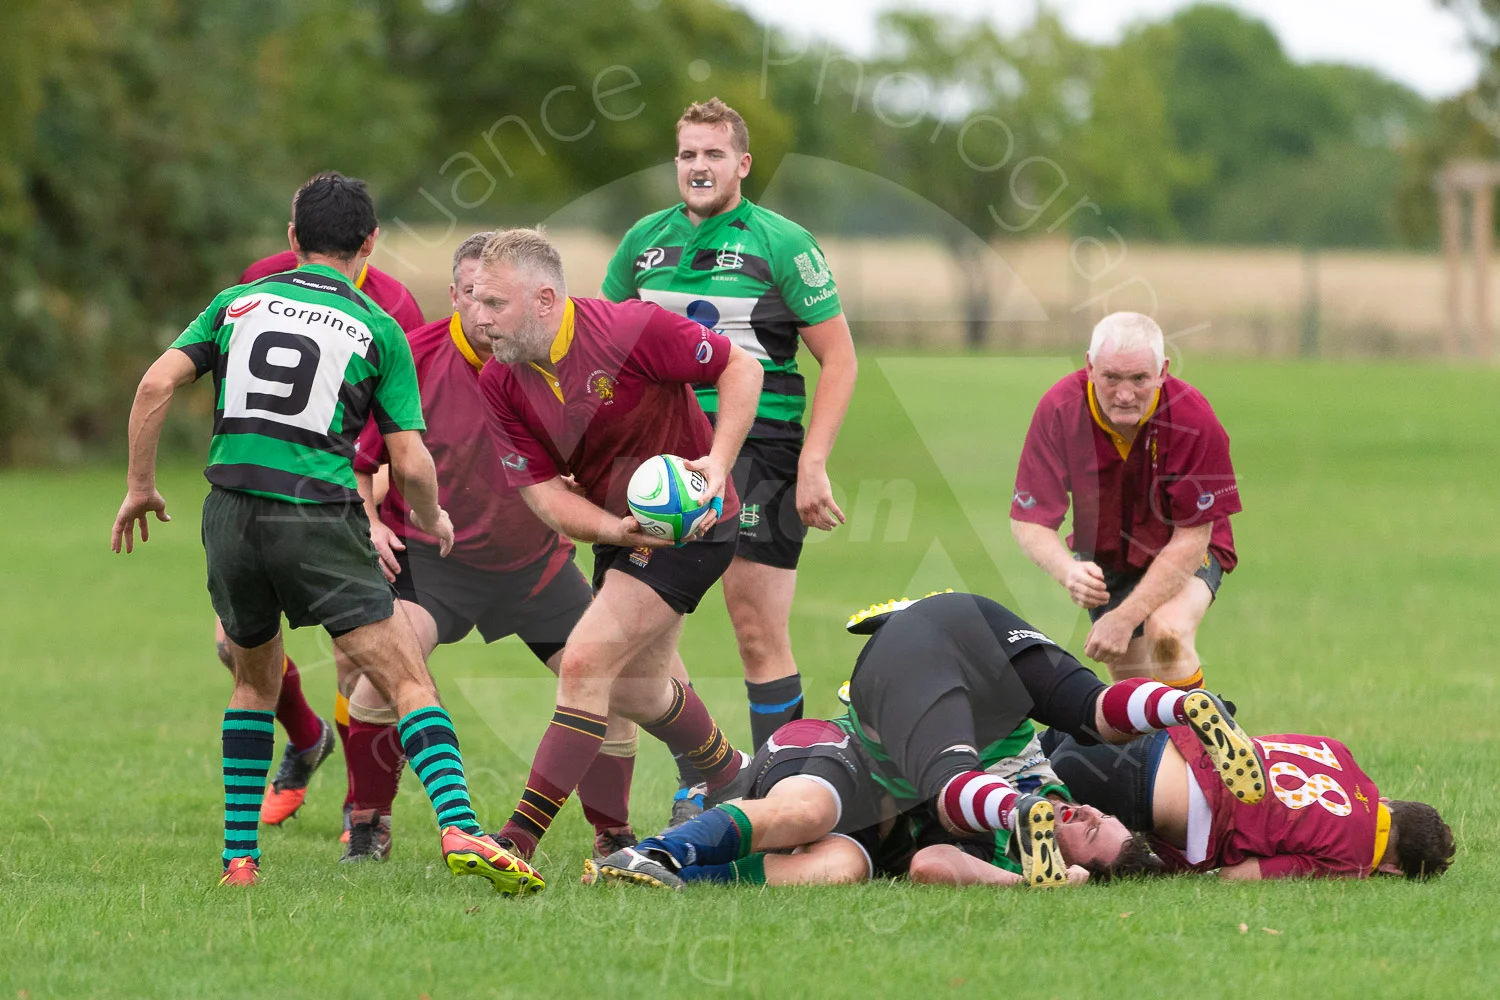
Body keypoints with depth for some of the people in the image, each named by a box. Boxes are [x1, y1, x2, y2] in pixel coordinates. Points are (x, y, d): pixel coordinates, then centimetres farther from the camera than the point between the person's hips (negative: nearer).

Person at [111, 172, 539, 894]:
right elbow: (411, 464, 1)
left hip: (231, 517, 4)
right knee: (409, 681, -5)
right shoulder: (377, 329, 4)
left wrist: (140, 487, 11)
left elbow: (155, 385, 1)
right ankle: (459, 830, -24)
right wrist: (432, 520, 21)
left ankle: (239, 857, 20)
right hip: (319, 522, -4)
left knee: (255, 681, 24)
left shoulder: (238, 304, 12)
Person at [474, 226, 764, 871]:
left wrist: (719, 461, -25)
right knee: (635, 688, 20)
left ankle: (519, 840, -19)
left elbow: (741, 368, -14)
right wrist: (617, 530, -27)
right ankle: (734, 782, 49)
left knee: (587, 661, -18)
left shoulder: (632, 329, -25)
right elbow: (542, 491, -10)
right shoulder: (501, 382, -9)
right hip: (614, 523, 8)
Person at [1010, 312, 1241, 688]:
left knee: (1166, 632, -32)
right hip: (1104, 555, 3)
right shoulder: (1059, 411, -24)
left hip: (1186, 554, -3)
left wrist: (1126, 616, -33)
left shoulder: (1194, 420, -30)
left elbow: (1191, 539, -25)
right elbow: (1029, 520, -20)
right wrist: (1068, 570, -43)